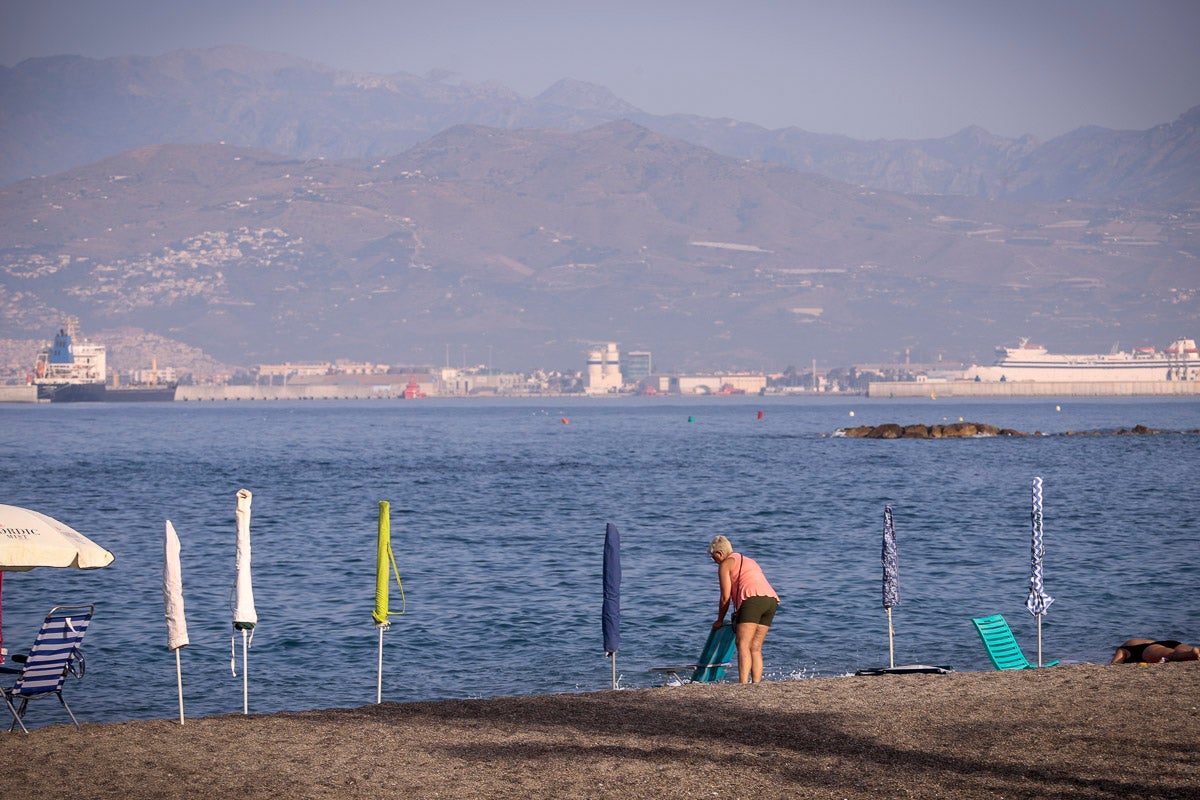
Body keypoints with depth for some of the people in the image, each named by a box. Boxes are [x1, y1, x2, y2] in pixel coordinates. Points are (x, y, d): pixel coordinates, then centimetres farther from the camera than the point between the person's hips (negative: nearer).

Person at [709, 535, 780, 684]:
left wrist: (720, 620, 20)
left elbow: (725, 597, 7)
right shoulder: (749, 561, 35)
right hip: (772, 600, 8)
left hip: (753, 599, -8)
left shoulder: (725, 564, 11)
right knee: (755, 647, 9)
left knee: (743, 645, -13)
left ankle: (743, 684, -26)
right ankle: (757, 684, 0)